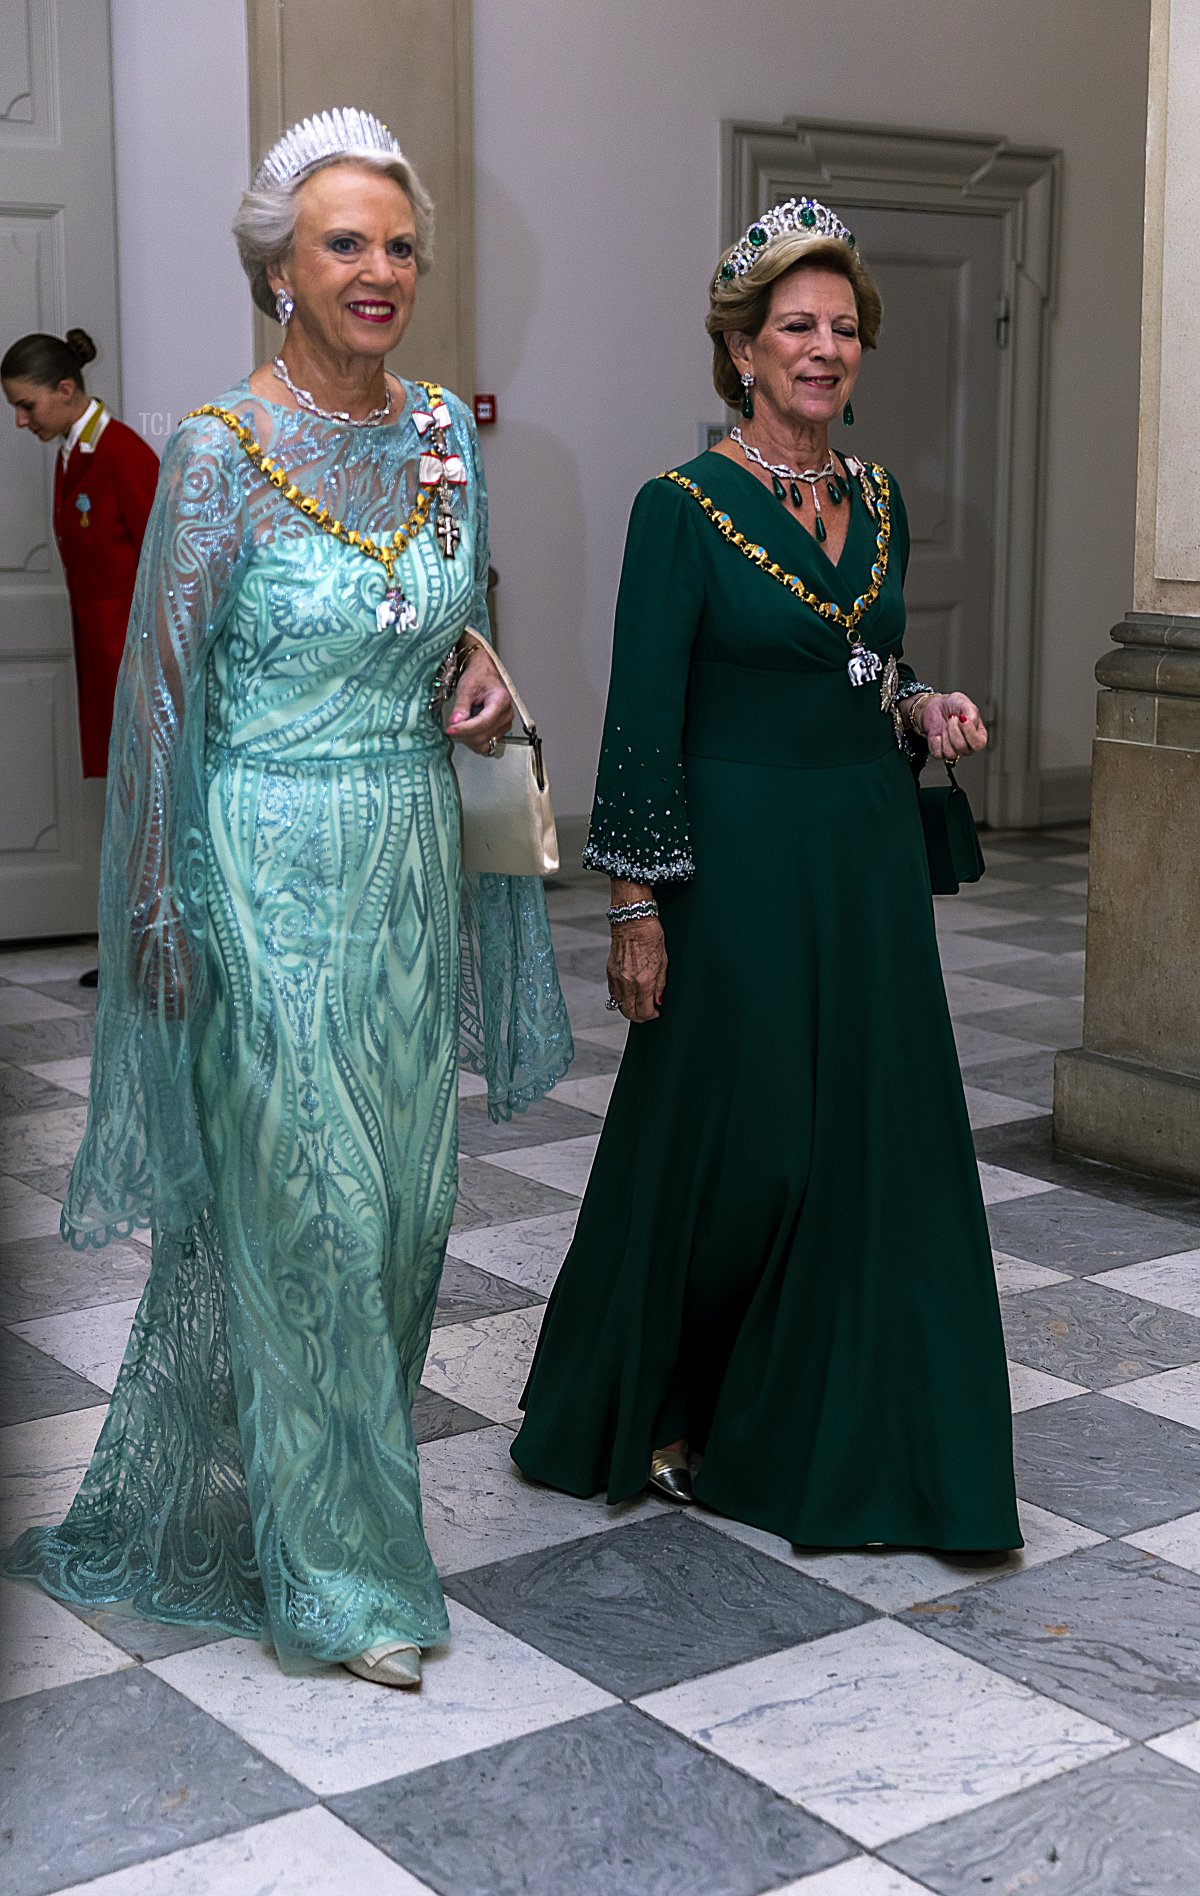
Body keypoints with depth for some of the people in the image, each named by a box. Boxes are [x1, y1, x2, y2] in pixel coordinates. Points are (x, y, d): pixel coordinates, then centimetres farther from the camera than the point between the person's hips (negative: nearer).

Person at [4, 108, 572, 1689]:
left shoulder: (444, 432, 6)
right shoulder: (221, 450, -11)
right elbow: (165, 690, -9)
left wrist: (484, 683, -2)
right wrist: (163, 917, -10)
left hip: (414, 867, 6)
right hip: (278, 875, -6)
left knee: (399, 1196, 13)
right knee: (305, 1215, 0)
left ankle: (321, 1465, 36)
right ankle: (340, 1569, 14)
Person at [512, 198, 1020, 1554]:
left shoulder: (876, 499, 10)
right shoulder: (684, 509, -10)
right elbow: (642, 722, -12)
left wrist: (924, 714, 0)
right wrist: (635, 910, -14)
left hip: (871, 860, 7)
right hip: (743, 865, -6)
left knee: (874, 1144, 9)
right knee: (731, 1149, 3)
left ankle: (826, 1430, 25)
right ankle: (651, 1416, 26)